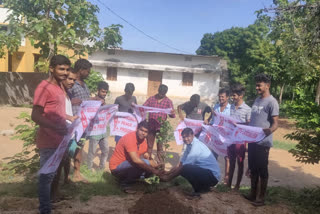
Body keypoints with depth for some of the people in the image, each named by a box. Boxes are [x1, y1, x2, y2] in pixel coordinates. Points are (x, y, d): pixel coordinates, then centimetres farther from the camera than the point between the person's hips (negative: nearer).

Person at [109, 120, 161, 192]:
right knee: (145, 162, -26)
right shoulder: (130, 138, -24)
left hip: (128, 165, 9)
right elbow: (135, 160, -33)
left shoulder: (143, 140, 3)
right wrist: (153, 170, -31)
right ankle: (124, 182, -9)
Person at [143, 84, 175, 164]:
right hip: (151, 126, 1)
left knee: (160, 146, 7)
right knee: (149, 145, 11)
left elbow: (172, 115, -1)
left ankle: (161, 163, 16)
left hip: (161, 127, -1)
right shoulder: (151, 99, 5)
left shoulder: (168, 101, 2)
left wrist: (172, 113, -25)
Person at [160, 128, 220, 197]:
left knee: (186, 169, -26)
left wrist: (168, 177, -11)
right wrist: (167, 173, 5)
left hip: (213, 176, -10)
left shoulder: (196, 146, -21)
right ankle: (204, 187, 13)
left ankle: (200, 190, -4)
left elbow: (183, 166, -19)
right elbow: (180, 164, 11)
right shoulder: (190, 145, 7)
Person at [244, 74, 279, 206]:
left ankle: (261, 197, 16)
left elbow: (275, 123, -18)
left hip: (263, 142, -8)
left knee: (262, 170, 4)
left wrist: (269, 130, -38)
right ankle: (253, 194, 28)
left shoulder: (271, 102, -12)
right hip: (252, 140, 8)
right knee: (253, 169, 15)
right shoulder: (257, 100, 14)